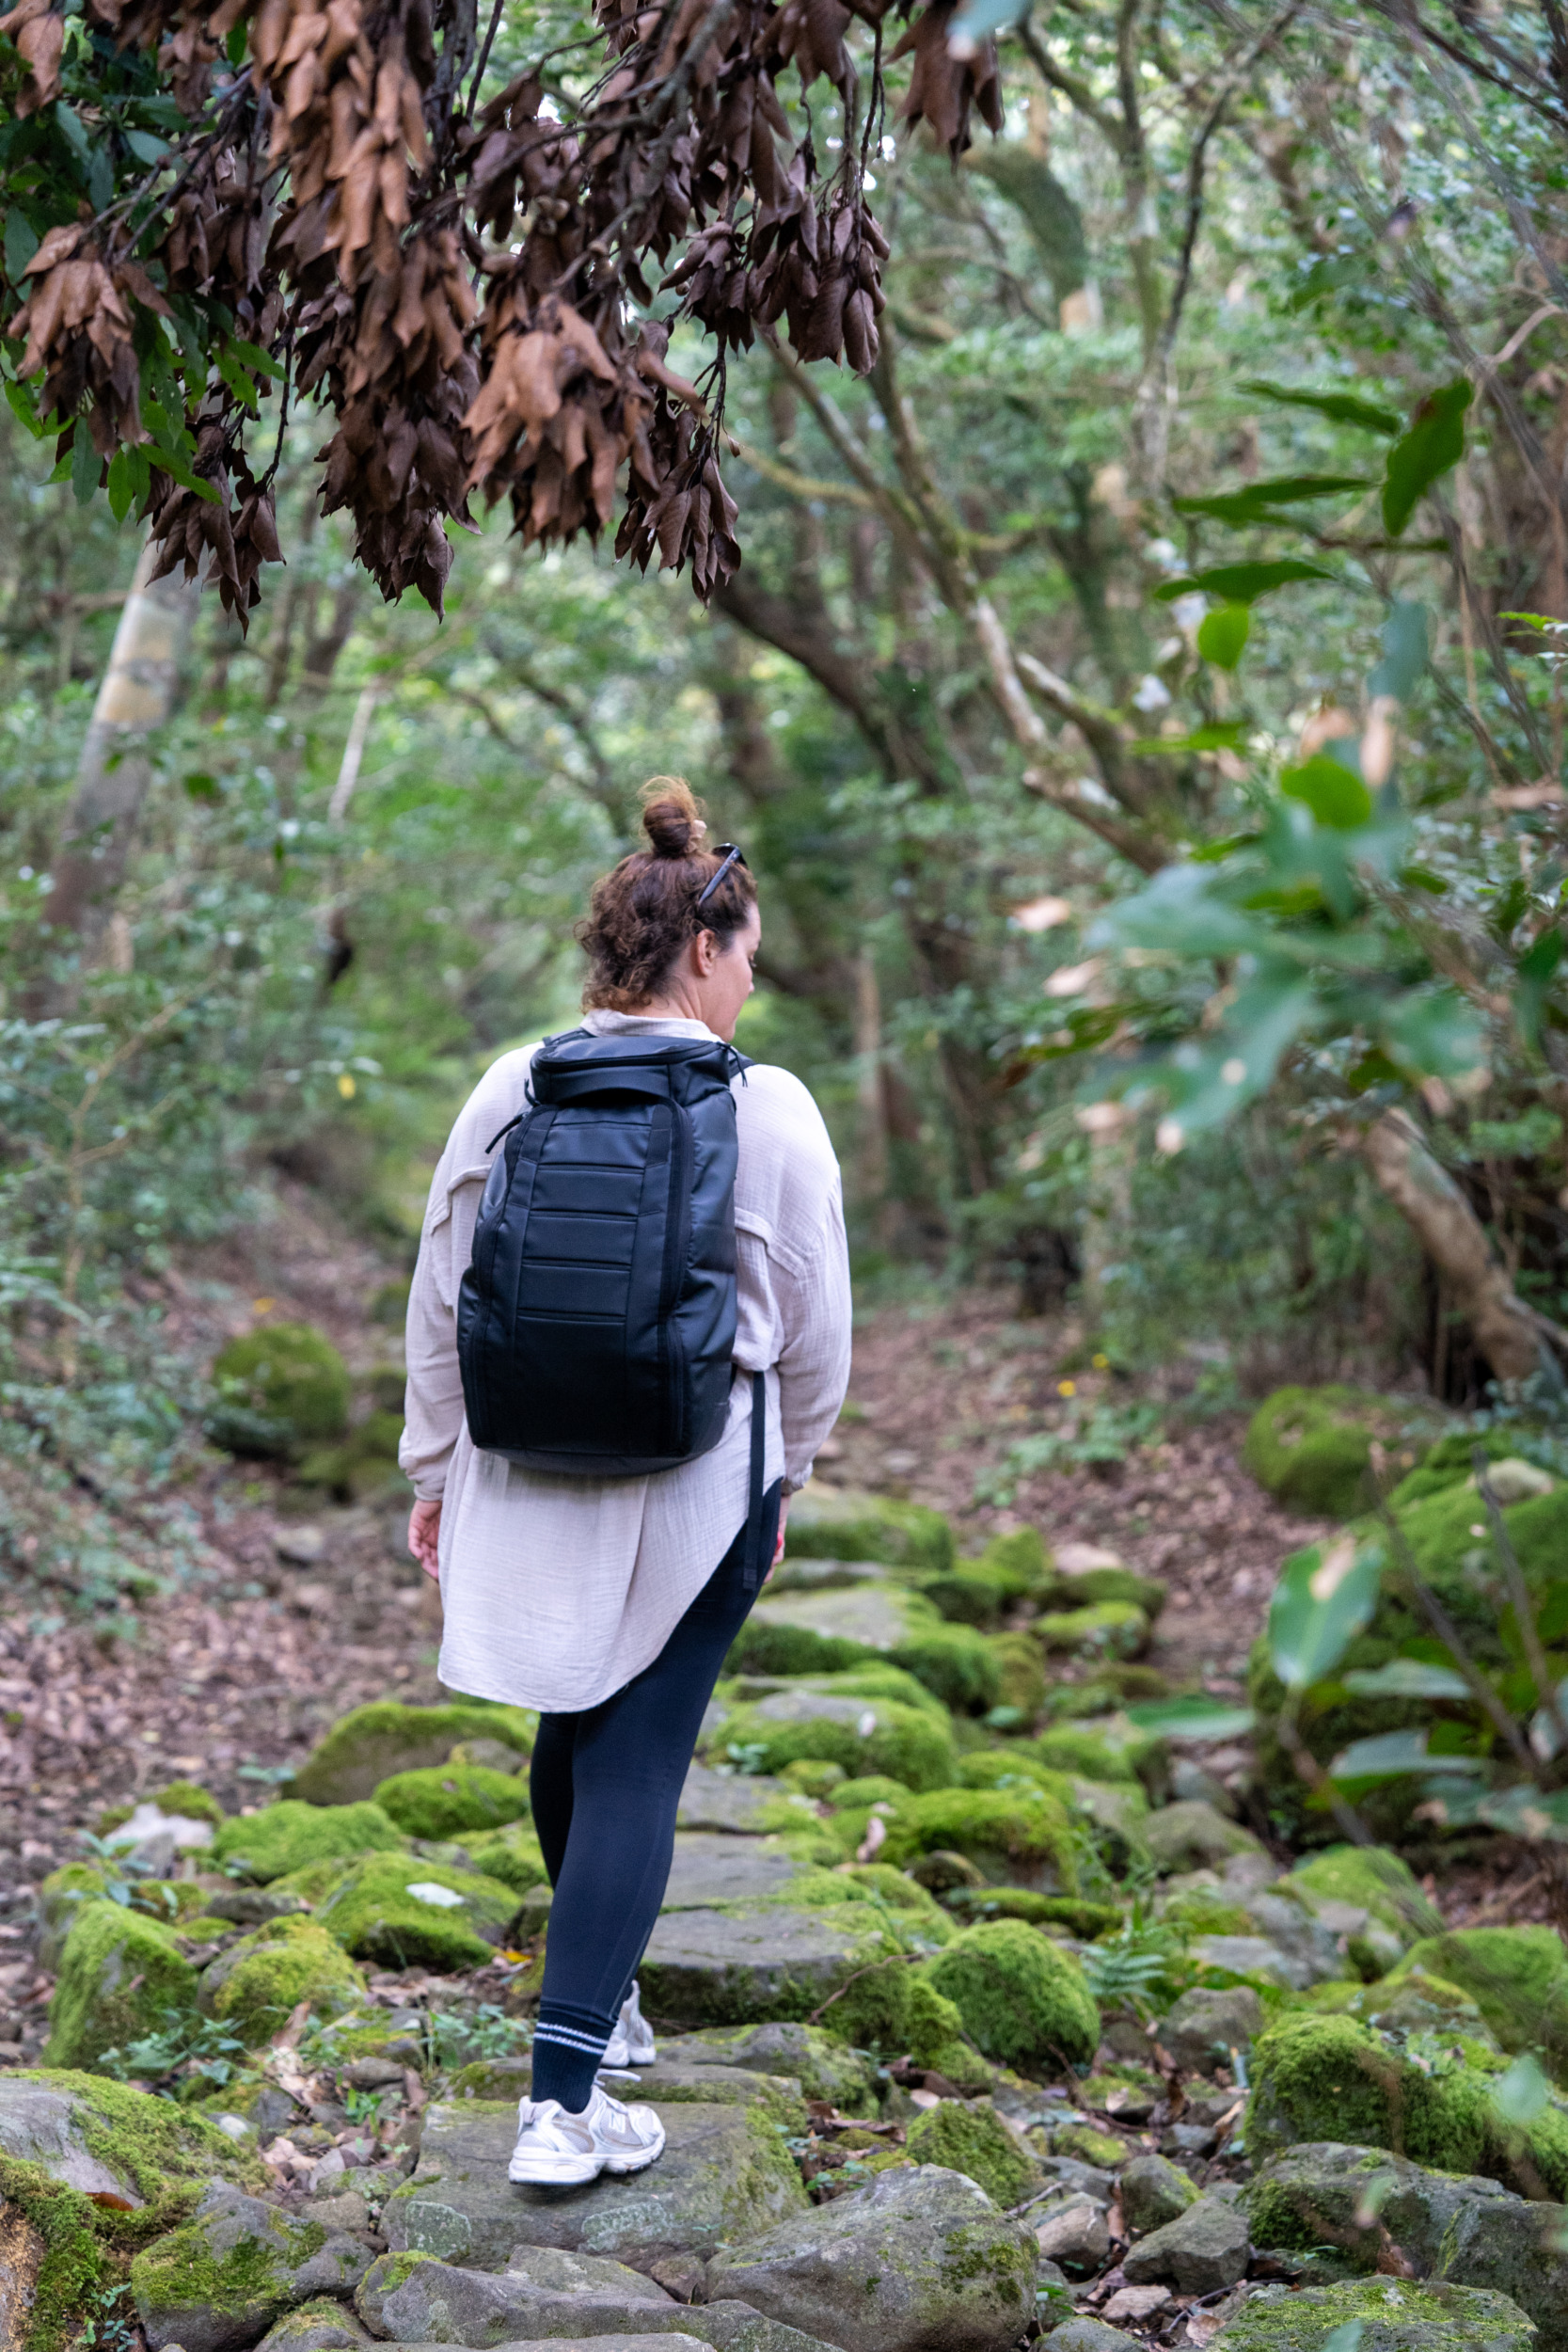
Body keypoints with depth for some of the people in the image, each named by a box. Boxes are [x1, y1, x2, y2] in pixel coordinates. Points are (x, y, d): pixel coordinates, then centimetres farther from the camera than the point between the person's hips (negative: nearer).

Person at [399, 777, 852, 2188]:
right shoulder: (768, 1111, -9)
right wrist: (788, 1471, 15)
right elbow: (813, 1326, -1)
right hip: (697, 1481, -4)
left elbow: (442, 1297, 4)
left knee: (574, 1733, 22)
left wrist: (435, 1464, 15)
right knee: (637, 1764, -1)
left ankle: (601, 1999, 42)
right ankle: (563, 2099, -6)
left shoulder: (511, 1092, -1)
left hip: (529, 1475, 4)